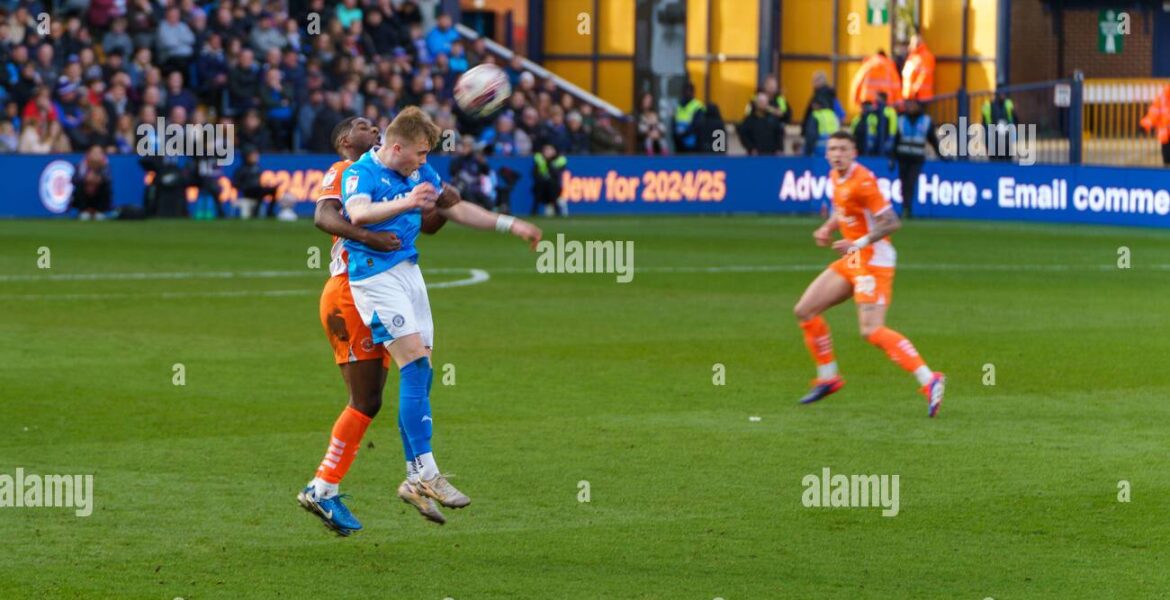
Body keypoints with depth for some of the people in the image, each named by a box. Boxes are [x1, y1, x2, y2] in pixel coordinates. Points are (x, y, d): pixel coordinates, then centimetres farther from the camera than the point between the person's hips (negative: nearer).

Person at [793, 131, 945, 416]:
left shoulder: (862, 181, -20)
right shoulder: (836, 177, 7)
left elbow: (891, 222, -22)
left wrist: (860, 243, -27)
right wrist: (828, 228, 9)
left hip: (874, 262, -9)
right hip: (851, 262, 9)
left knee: (871, 331, -21)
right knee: (804, 310, 10)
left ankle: (929, 379, -21)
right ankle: (828, 378, 23)